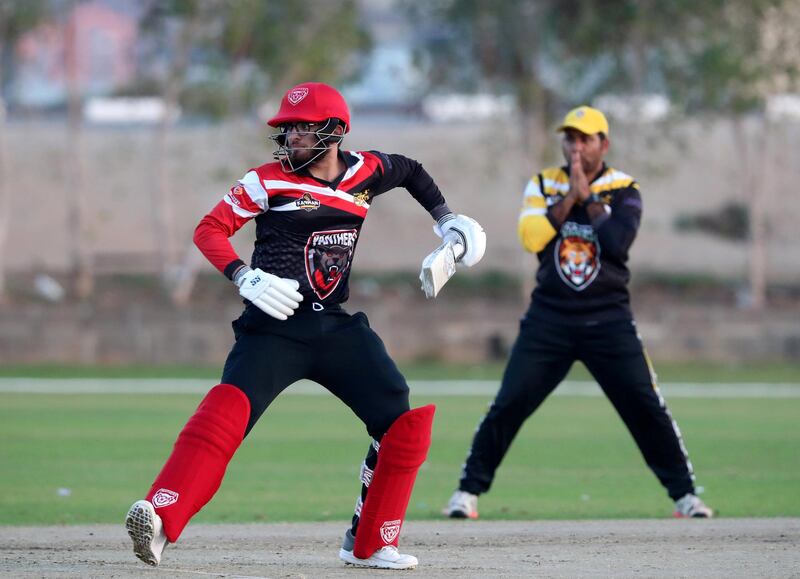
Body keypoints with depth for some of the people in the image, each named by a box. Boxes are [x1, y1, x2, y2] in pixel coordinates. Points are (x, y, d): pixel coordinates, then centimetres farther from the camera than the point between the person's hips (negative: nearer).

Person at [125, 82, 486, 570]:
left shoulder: (365, 172, 7)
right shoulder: (269, 181, -4)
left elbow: (411, 171, 28)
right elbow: (210, 230, -6)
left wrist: (446, 219, 21)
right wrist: (244, 277, -21)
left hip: (338, 328, 5)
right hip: (274, 328, -5)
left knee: (409, 420, -1)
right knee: (228, 410, -28)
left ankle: (370, 544, 11)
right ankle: (160, 517, -38)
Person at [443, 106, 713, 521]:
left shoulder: (623, 190, 2)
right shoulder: (544, 184, 7)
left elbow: (617, 241, -16)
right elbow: (530, 237, -9)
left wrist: (587, 195, -11)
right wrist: (570, 195, -12)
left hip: (608, 320, -1)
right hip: (549, 318, 1)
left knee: (646, 408, -6)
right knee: (509, 405, -5)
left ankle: (684, 493, 5)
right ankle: (468, 490, 5)